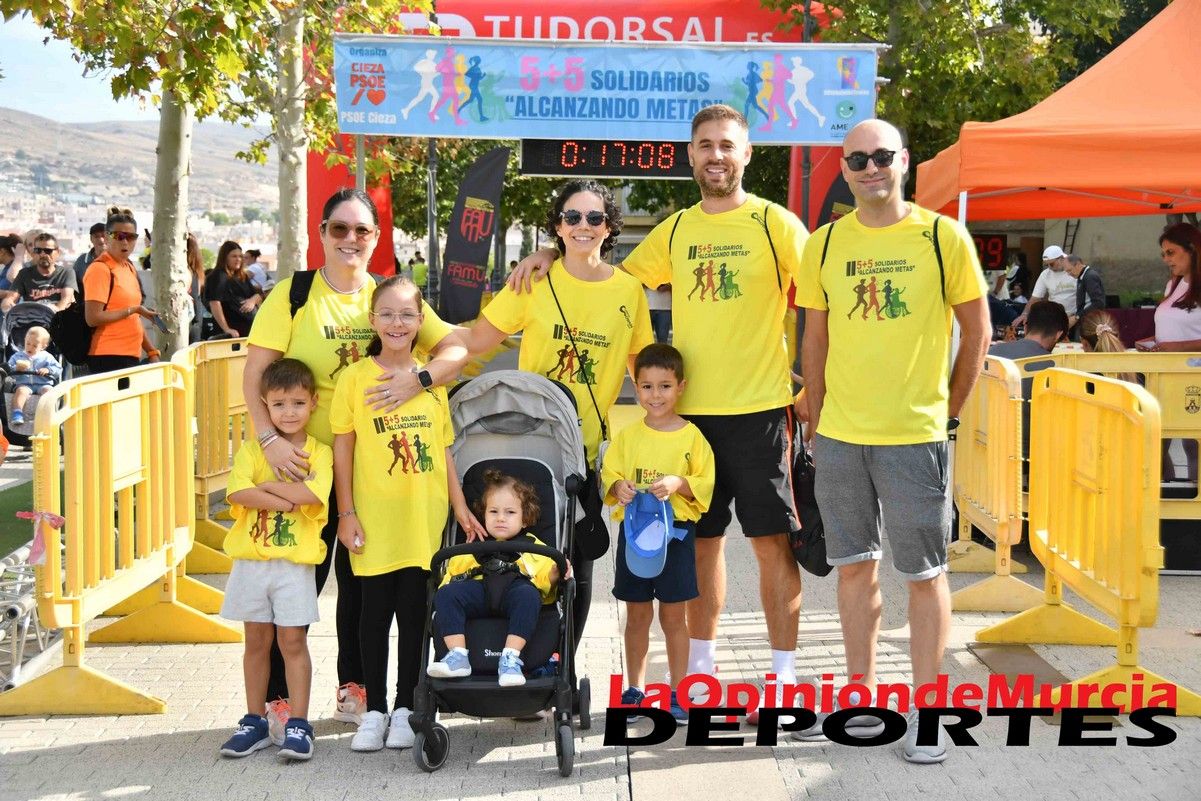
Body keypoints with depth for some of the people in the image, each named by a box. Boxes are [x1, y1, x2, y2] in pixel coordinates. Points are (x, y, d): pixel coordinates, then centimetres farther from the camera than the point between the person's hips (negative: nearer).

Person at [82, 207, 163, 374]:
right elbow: (93, 318, -16)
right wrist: (133, 310, -12)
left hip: (131, 357, 8)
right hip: (108, 358, -8)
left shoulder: (129, 268, 16)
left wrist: (151, 352, 17)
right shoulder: (100, 269, -8)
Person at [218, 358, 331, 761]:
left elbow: (311, 493, -18)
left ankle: (298, 725, 6)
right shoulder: (252, 450, 4)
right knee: (257, 641, 10)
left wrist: (266, 486, -11)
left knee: (293, 641, 0)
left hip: (295, 563, -2)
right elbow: (238, 492, -14)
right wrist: (288, 499, -17)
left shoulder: (320, 453, 1)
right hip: (251, 561, 2)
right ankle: (254, 722, 20)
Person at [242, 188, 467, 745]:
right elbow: (254, 374, -9)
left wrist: (419, 377, -23)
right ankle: (280, 697, 11)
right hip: (306, 462, -3)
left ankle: (354, 688, 25)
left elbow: (456, 349, -4)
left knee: (361, 578, 12)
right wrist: (270, 437, -24)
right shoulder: (292, 294, -3)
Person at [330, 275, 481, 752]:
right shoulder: (355, 377, -2)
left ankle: (405, 708, 17)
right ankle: (375, 710, 16)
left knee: (414, 612, 5)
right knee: (376, 612, 4)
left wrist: (460, 507, 7)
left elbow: (443, 449, 11)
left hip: (424, 518, 2)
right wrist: (346, 513, -5)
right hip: (374, 518, -2)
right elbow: (342, 450, -1)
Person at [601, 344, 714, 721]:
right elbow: (609, 472, 7)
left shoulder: (692, 436, -2)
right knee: (636, 615, 9)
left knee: (673, 615, 4)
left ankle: (677, 692, 13)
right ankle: (634, 689, 20)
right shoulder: (627, 436, 5)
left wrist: (679, 484, -20)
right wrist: (618, 487, -14)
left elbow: (705, 484, -3)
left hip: (676, 532, -2)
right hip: (634, 530, 2)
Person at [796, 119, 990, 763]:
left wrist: (948, 409, 3)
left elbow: (976, 331, 3)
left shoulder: (944, 237, -4)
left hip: (915, 435, -3)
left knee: (925, 574, 3)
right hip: (840, 435, 3)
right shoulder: (824, 245, 4)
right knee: (855, 565, 12)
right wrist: (816, 421, 10)